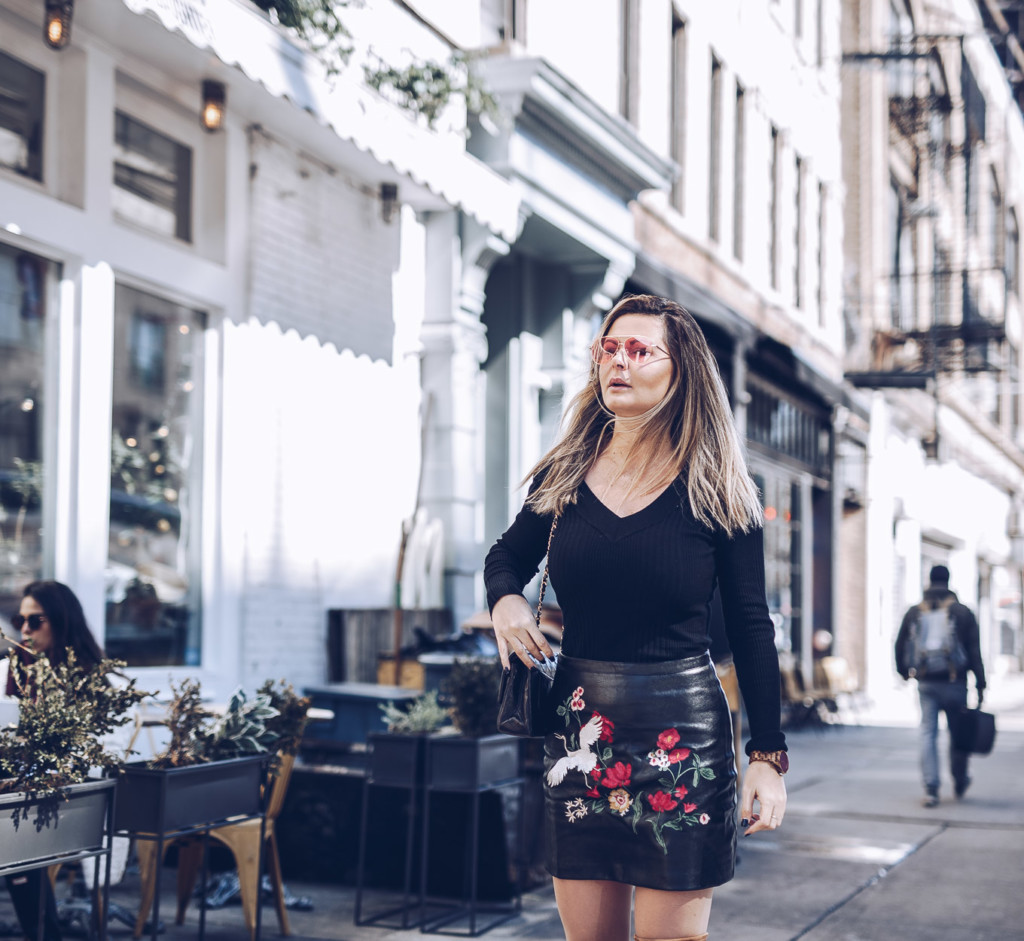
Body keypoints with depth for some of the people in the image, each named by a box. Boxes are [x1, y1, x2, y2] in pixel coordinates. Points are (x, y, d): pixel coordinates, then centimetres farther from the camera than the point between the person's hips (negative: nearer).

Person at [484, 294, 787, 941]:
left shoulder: (716, 491, -4)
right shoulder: (564, 475, 5)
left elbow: (751, 628, -2)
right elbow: (507, 555, 22)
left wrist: (768, 755, -5)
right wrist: (506, 599, -1)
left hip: (683, 730, -3)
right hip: (579, 728, 4)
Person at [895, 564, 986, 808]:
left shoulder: (914, 612, 5)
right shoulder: (962, 612, -1)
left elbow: (900, 646, 13)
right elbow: (974, 651, -4)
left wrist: (904, 672, 31)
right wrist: (980, 684, 0)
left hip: (926, 684, 1)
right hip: (954, 683, -1)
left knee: (928, 734, 1)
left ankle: (930, 789, -7)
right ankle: (960, 783, 25)